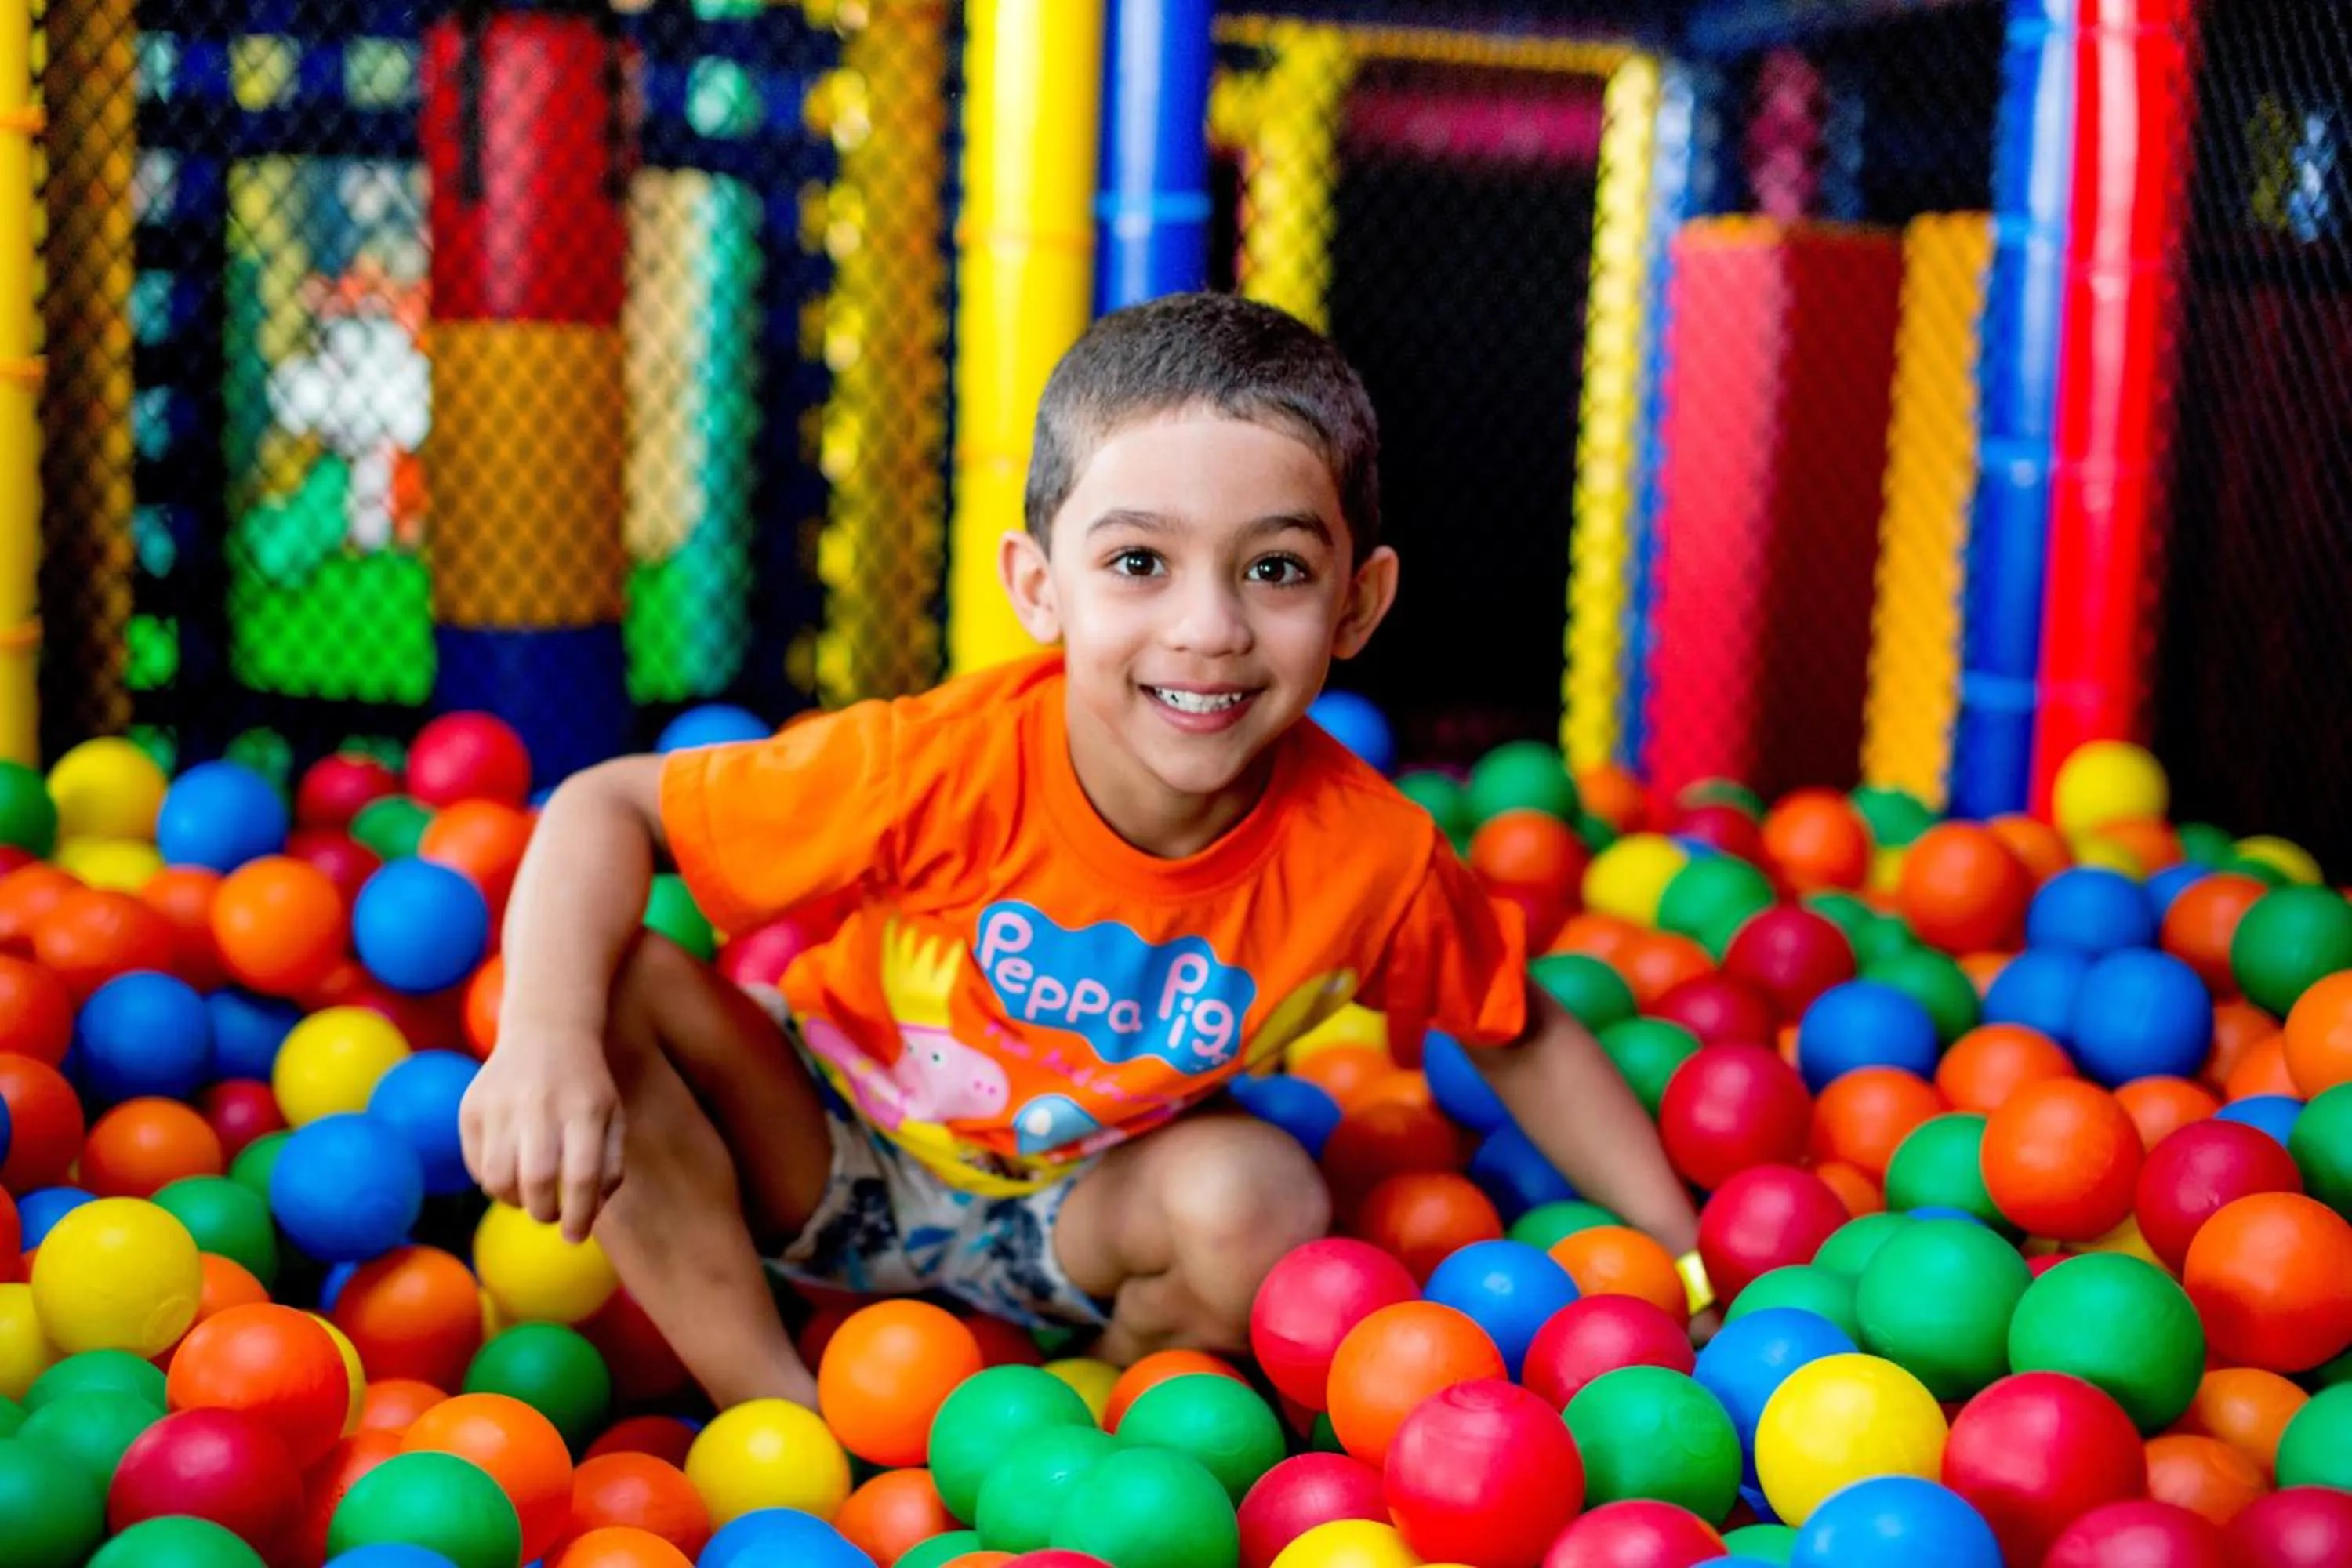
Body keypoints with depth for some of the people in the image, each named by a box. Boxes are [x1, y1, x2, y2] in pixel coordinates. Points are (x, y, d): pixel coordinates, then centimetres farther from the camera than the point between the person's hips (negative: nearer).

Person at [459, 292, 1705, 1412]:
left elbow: (1522, 1040, -4)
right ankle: (778, 1418, -14)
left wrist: (1683, 1256, -5)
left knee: (1260, 1198, -29)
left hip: (1062, 1212, 1)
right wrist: (546, 1034, -42)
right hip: (824, 1154, -1)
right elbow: (607, 810, -25)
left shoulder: (1370, 860, -24)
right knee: (621, 988, -25)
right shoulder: (941, 769, -33)